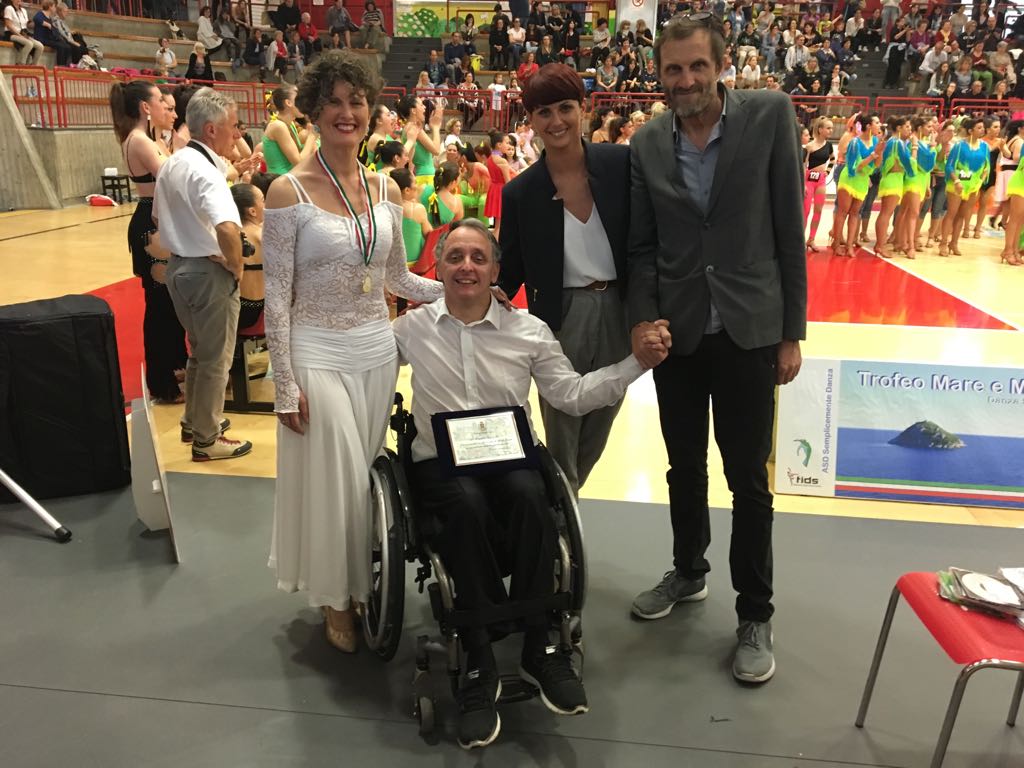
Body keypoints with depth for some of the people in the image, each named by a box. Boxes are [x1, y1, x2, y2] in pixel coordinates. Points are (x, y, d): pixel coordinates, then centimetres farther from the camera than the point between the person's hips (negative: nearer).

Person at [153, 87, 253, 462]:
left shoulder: (172, 163, 7)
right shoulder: (205, 171, -22)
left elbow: (159, 214, 20)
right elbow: (228, 228, -37)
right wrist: (236, 267, -21)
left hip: (178, 266, 9)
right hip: (209, 272, -9)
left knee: (199, 349, 24)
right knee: (216, 358, 5)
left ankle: (194, 421, 38)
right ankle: (207, 439, 17)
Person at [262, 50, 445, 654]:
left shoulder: (386, 189, 5)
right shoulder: (289, 192, -9)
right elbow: (277, 296, -9)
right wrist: (286, 385, -11)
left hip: (378, 349, 4)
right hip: (318, 354, -4)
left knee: (370, 474, 13)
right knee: (333, 480, 5)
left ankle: (365, 585, 34)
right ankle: (337, 596, 28)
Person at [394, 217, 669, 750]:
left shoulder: (529, 330, 9)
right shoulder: (412, 329, 8)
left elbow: (573, 396, 6)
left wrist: (638, 361, -3)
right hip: (440, 462, -1)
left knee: (528, 494, -35)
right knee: (468, 504, -36)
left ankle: (538, 647, -19)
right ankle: (479, 662, -25)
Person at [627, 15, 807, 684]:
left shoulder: (770, 115, -7)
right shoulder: (647, 145, 1)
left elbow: (789, 228, -6)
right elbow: (642, 246, 6)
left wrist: (792, 332, -6)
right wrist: (642, 319, -9)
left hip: (748, 330, -3)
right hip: (675, 331, 3)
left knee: (748, 478, 4)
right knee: (685, 467, 17)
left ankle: (755, 615, 21)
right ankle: (688, 573, 39)